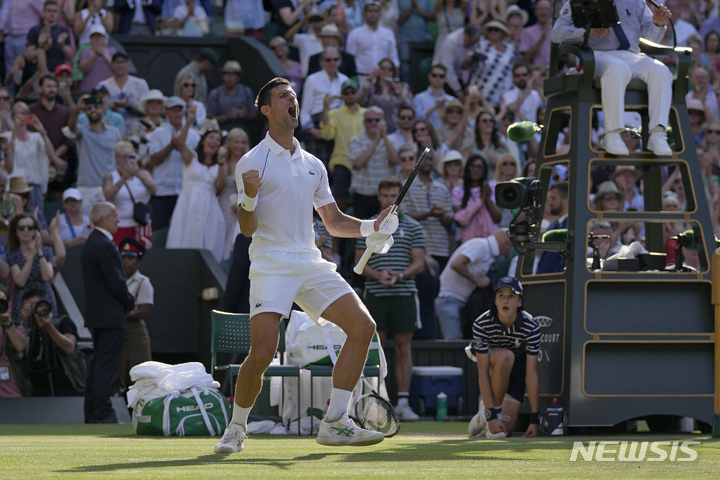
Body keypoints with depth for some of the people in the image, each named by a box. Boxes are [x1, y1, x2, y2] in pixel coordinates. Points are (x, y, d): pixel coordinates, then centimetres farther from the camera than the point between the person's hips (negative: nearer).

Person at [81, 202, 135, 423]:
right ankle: (102, 412, -12)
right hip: (110, 314, -10)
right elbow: (116, 282, -19)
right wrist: (130, 303, -3)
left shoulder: (90, 244, 15)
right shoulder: (105, 246, -17)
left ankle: (91, 411, 15)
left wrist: (127, 301, 14)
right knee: (107, 364, -9)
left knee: (97, 362, 13)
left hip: (95, 313, 10)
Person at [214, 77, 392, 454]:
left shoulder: (313, 166, 18)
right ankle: (235, 429, 4)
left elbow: (334, 222, 21)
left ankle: (334, 423, -4)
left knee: (363, 326, -8)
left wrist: (371, 227, 4)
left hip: (311, 264, 6)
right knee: (263, 351, -19)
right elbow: (247, 228, -5)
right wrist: (249, 197, -25)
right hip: (270, 264, -6)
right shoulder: (252, 163, 0)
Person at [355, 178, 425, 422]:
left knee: (403, 348, 0)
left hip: (404, 294, 0)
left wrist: (399, 275, -14)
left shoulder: (412, 227, 8)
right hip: (375, 294, 0)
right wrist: (378, 275, -12)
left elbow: (419, 263, 4)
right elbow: (359, 262, 8)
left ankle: (403, 402, 2)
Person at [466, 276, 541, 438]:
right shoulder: (481, 325, -29)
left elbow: (531, 374, -24)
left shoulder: (531, 327, -26)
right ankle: (487, 415, -20)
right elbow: (483, 373, -30)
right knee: (505, 357, -38)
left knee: (506, 429, -14)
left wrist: (534, 419, -27)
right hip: (491, 366, -1)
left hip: (516, 371, 1)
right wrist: (492, 416, -36)